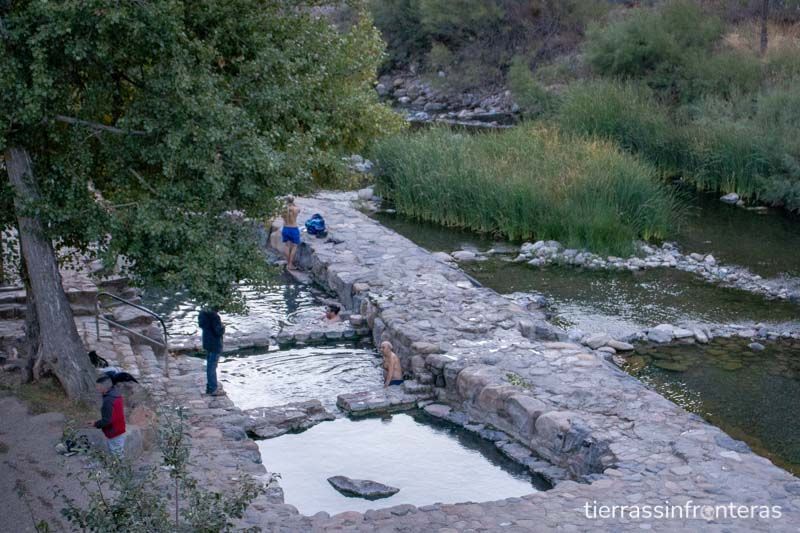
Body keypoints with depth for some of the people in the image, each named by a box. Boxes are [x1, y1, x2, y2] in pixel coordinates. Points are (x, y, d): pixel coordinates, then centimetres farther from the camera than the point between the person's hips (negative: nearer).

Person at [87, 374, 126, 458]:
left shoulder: (108, 400, -29)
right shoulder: (116, 394, 0)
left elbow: (107, 420, -26)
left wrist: (95, 424, -14)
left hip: (114, 434, -9)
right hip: (120, 431, 9)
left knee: (116, 458, 5)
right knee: (120, 456, 22)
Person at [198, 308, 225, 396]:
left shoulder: (204, 313, 4)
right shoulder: (214, 316, -24)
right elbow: (219, 331, -25)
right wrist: (223, 327, -4)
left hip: (207, 343, 9)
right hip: (214, 345, -9)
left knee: (210, 365, 19)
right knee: (212, 366, -2)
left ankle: (210, 386, 29)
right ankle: (213, 389, 5)